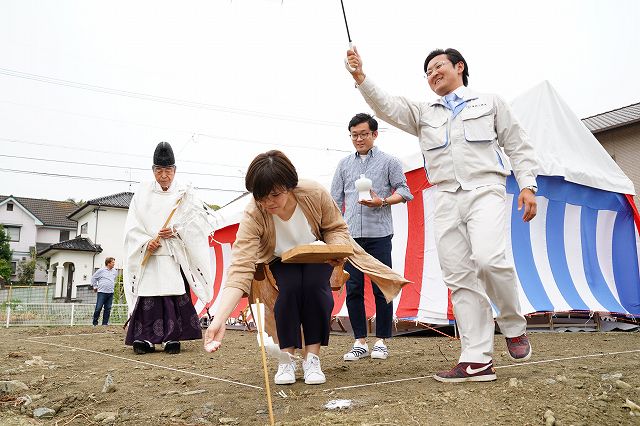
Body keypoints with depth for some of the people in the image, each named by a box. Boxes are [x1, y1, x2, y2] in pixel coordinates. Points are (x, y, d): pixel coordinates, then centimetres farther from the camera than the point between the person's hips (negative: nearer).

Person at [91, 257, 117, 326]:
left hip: (110, 292, 5)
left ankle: (105, 323, 12)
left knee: (108, 309, 5)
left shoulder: (114, 271, 12)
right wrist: (95, 287, 5)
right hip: (102, 292, -5)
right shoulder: (101, 270, -4)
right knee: (98, 308, -6)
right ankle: (95, 323, 3)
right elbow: (93, 278, 4)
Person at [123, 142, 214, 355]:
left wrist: (175, 230, -17)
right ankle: (145, 338, 4)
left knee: (176, 295, -6)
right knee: (147, 297, -2)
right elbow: (132, 227, 3)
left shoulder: (184, 195, 5)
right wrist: (146, 242, -12)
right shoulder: (143, 193, 7)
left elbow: (194, 224, -2)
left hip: (176, 256, -1)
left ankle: (172, 337, -1)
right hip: (149, 256, 1)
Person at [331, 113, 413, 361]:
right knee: (353, 289, 2)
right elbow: (335, 200, 15)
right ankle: (360, 343, 12)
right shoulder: (344, 164, 15)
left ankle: (381, 342, 12)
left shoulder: (389, 162, 6)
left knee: (381, 289, 0)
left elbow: (404, 191, 3)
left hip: (379, 234, -3)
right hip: (351, 235, 3)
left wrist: (382, 202, -14)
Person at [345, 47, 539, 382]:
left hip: (484, 190, -3)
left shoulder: (490, 103, 17)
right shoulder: (423, 113, 22)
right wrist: (360, 77, -8)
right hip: (447, 199, 3)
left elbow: (519, 146, 13)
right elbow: (387, 107, 7)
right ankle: (477, 360, -2)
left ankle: (514, 326, -1)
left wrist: (527, 185, 0)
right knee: (459, 278, -4)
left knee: (488, 259, -27)